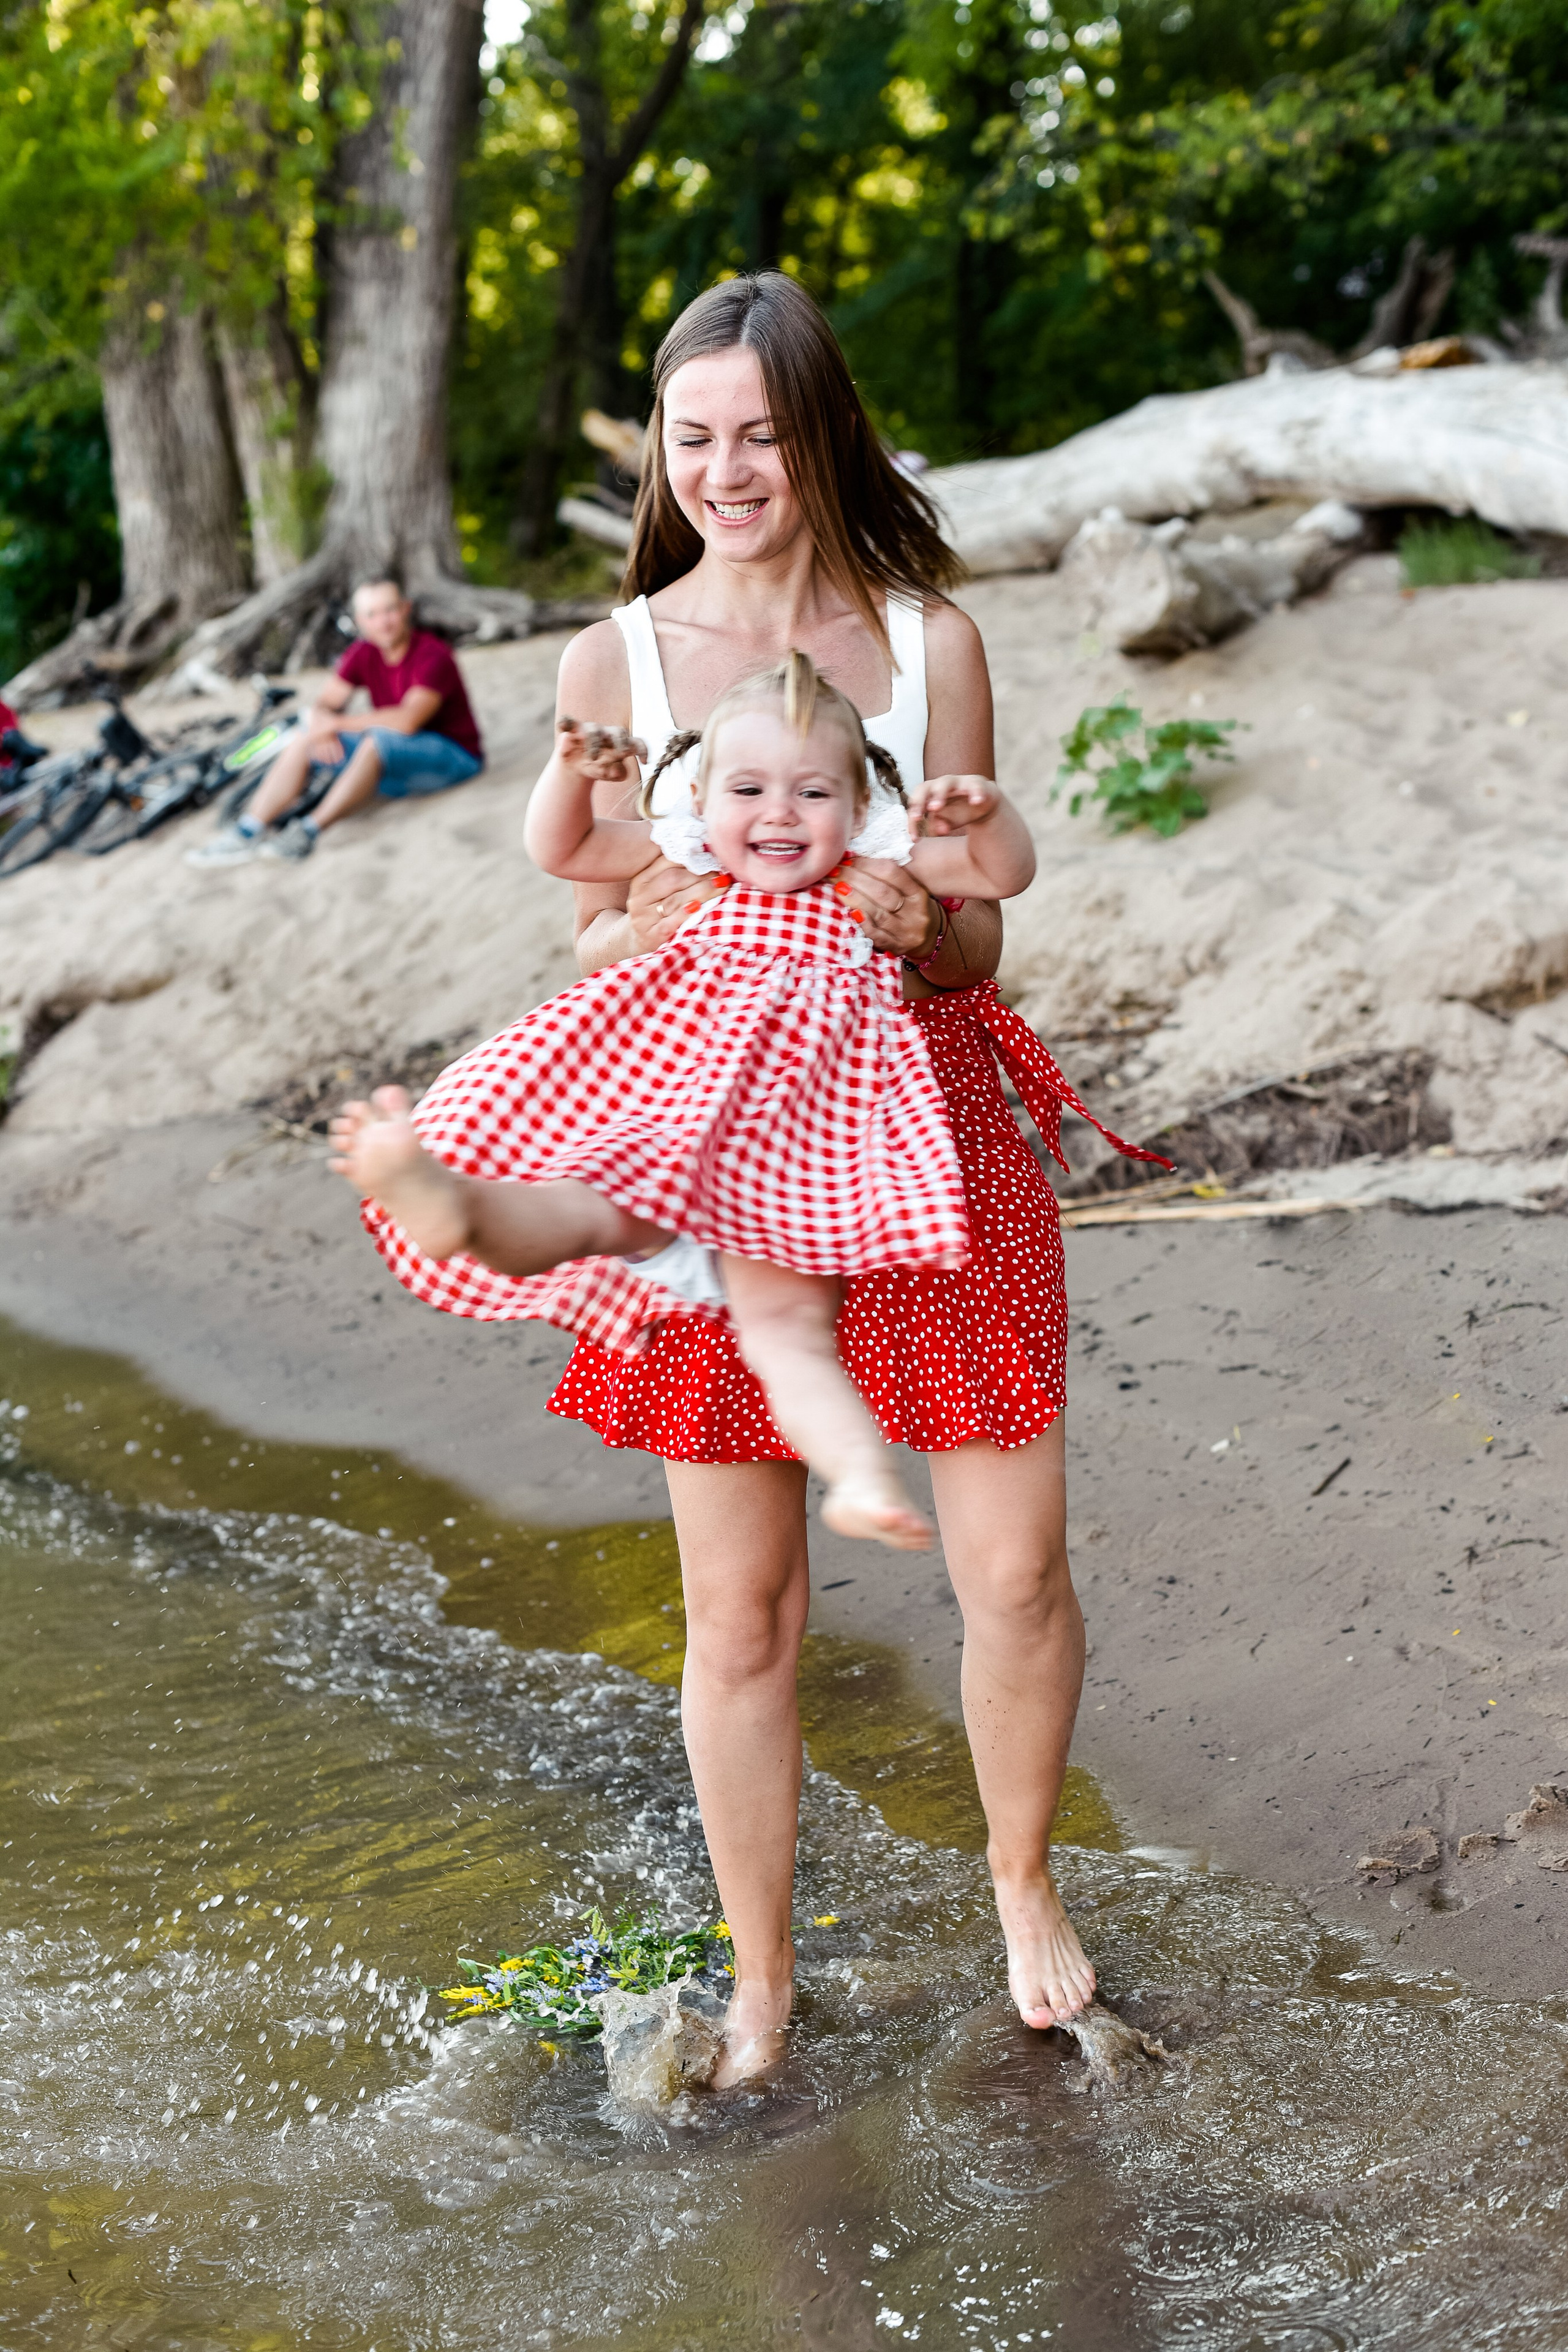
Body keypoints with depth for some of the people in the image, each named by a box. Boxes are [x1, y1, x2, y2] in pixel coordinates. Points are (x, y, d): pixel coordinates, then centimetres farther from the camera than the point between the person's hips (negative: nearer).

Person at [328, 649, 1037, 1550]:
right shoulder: (692, 861, 16)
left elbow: (1006, 873, 12)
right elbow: (565, 850, 20)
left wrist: (986, 811, -9)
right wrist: (572, 775, 1)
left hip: (795, 1144, -1)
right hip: (656, 1109, 1)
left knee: (786, 1321, -26)